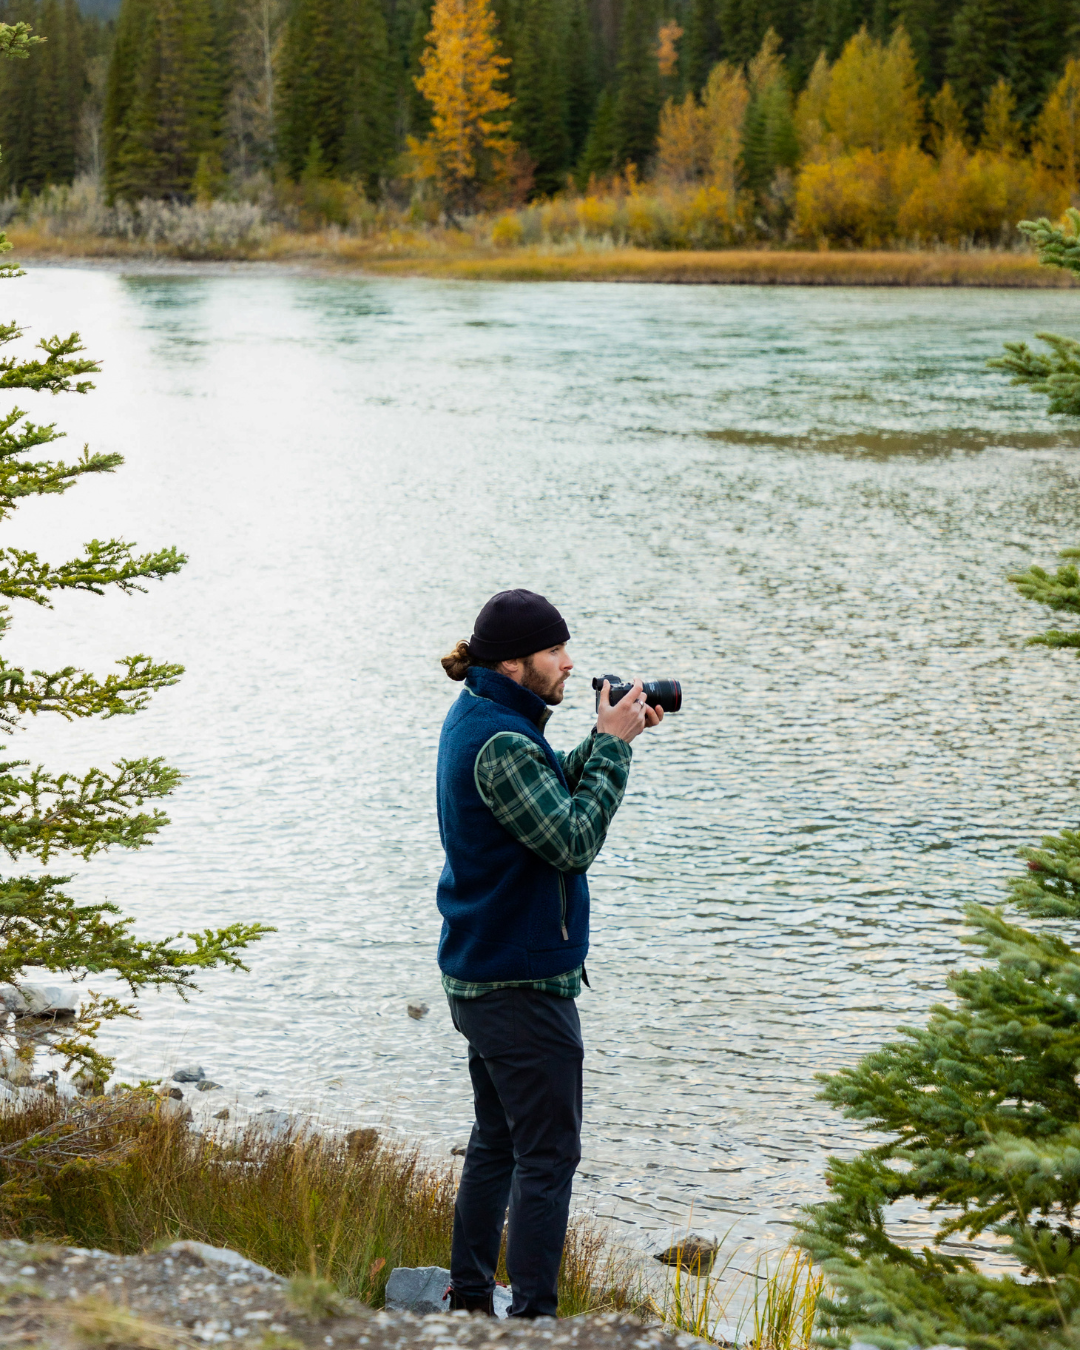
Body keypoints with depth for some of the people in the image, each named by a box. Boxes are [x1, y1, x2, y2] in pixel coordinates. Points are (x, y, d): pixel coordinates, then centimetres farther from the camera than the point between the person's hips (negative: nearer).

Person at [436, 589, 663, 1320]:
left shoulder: (476, 717, 9)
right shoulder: (500, 744, -23)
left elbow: (556, 788, 17)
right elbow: (573, 840, -25)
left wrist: (609, 738, 2)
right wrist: (614, 744, -19)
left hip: (480, 976, 11)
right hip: (523, 983, -11)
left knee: (497, 1140, 19)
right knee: (548, 1155, -5)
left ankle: (470, 1299, 26)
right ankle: (534, 1318, -3)